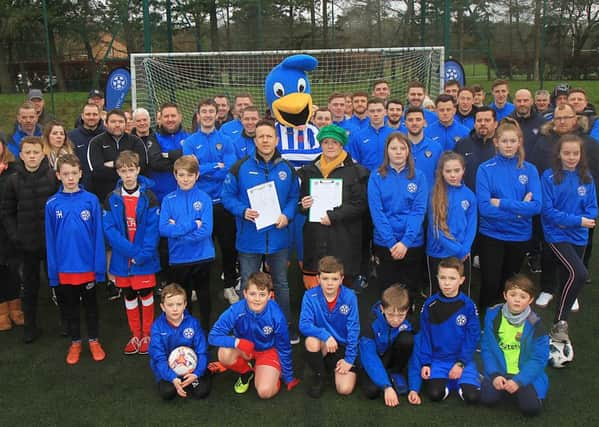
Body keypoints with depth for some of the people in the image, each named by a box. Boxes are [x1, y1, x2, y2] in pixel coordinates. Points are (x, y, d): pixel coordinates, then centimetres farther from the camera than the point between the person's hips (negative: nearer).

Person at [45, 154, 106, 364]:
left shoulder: (91, 200, -8)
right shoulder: (52, 204, -4)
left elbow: (98, 235, -6)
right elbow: (50, 239, 0)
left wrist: (100, 265, -8)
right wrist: (52, 270, -1)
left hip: (88, 265, -1)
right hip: (64, 267, 1)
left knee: (91, 304, 14)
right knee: (70, 306, 15)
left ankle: (94, 341, 31)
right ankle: (75, 342, 32)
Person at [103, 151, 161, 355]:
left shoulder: (149, 197, -7)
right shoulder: (112, 199, -1)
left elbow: (153, 227, -10)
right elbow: (109, 229, -7)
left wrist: (144, 254, -20)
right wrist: (131, 251, -16)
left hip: (145, 259, -2)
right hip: (122, 257, 2)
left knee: (146, 294, 7)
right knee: (129, 296, 13)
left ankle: (147, 334, 23)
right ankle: (136, 335, 27)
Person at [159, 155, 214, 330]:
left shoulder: (204, 198, -7)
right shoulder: (168, 200, -1)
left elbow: (205, 230, -16)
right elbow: (163, 229, -12)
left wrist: (177, 230, -15)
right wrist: (192, 225, -20)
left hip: (202, 257, -2)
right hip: (178, 259, 2)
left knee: (204, 296, 15)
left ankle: (206, 330, 31)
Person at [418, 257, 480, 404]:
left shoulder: (468, 305, -7)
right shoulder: (429, 305, -3)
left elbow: (472, 337, -5)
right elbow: (424, 336, 2)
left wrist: (461, 363, -11)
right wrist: (425, 363, -4)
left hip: (463, 359, -1)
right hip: (437, 360, 1)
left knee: (471, 396, -18)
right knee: (435, 394, -19)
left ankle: (461, 380, 13)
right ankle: (445, 381, 12)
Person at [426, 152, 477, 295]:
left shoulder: (469, 195, -1)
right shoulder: (435, 194, -9)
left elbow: (471, 226, 0)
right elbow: (435, 227, -12)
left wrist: (464, 249, -14)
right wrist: (457, 249, -15)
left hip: (463, 255, 2)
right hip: (438, 254, -2)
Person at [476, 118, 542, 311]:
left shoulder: (529, 170, -1)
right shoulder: (485, 169, -8)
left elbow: (536, 206, -12)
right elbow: (484, 208, -17)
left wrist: (502, 203, -19)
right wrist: (519, 209, -16)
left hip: (519, 235, 3)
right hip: (491, 235, -2)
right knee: (490, 285, -2)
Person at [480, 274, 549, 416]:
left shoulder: (534, 324, -8)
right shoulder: (493, 316, -3)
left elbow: (538, 359, -8)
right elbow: (486, 348, -1)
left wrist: (519, 381, -19)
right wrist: (494, 375, -15)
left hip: (526, 374, -1)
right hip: (499, 371, 1)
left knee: (531, 407, -22)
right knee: (487, 398, -22)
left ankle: (519, 387, 11)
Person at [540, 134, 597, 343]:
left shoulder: (586, 177, 4)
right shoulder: (549, 177, -8)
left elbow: (592, 208, 3)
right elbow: (547, 210, -12)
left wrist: (574, 221, -15)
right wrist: (577, 220, -18)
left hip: (578, 236, 5)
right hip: (557, 235, -5)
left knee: (567, 279, 13)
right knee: (579, 273, -21)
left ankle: (561, 322, 30)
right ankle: (560, 323, -7)